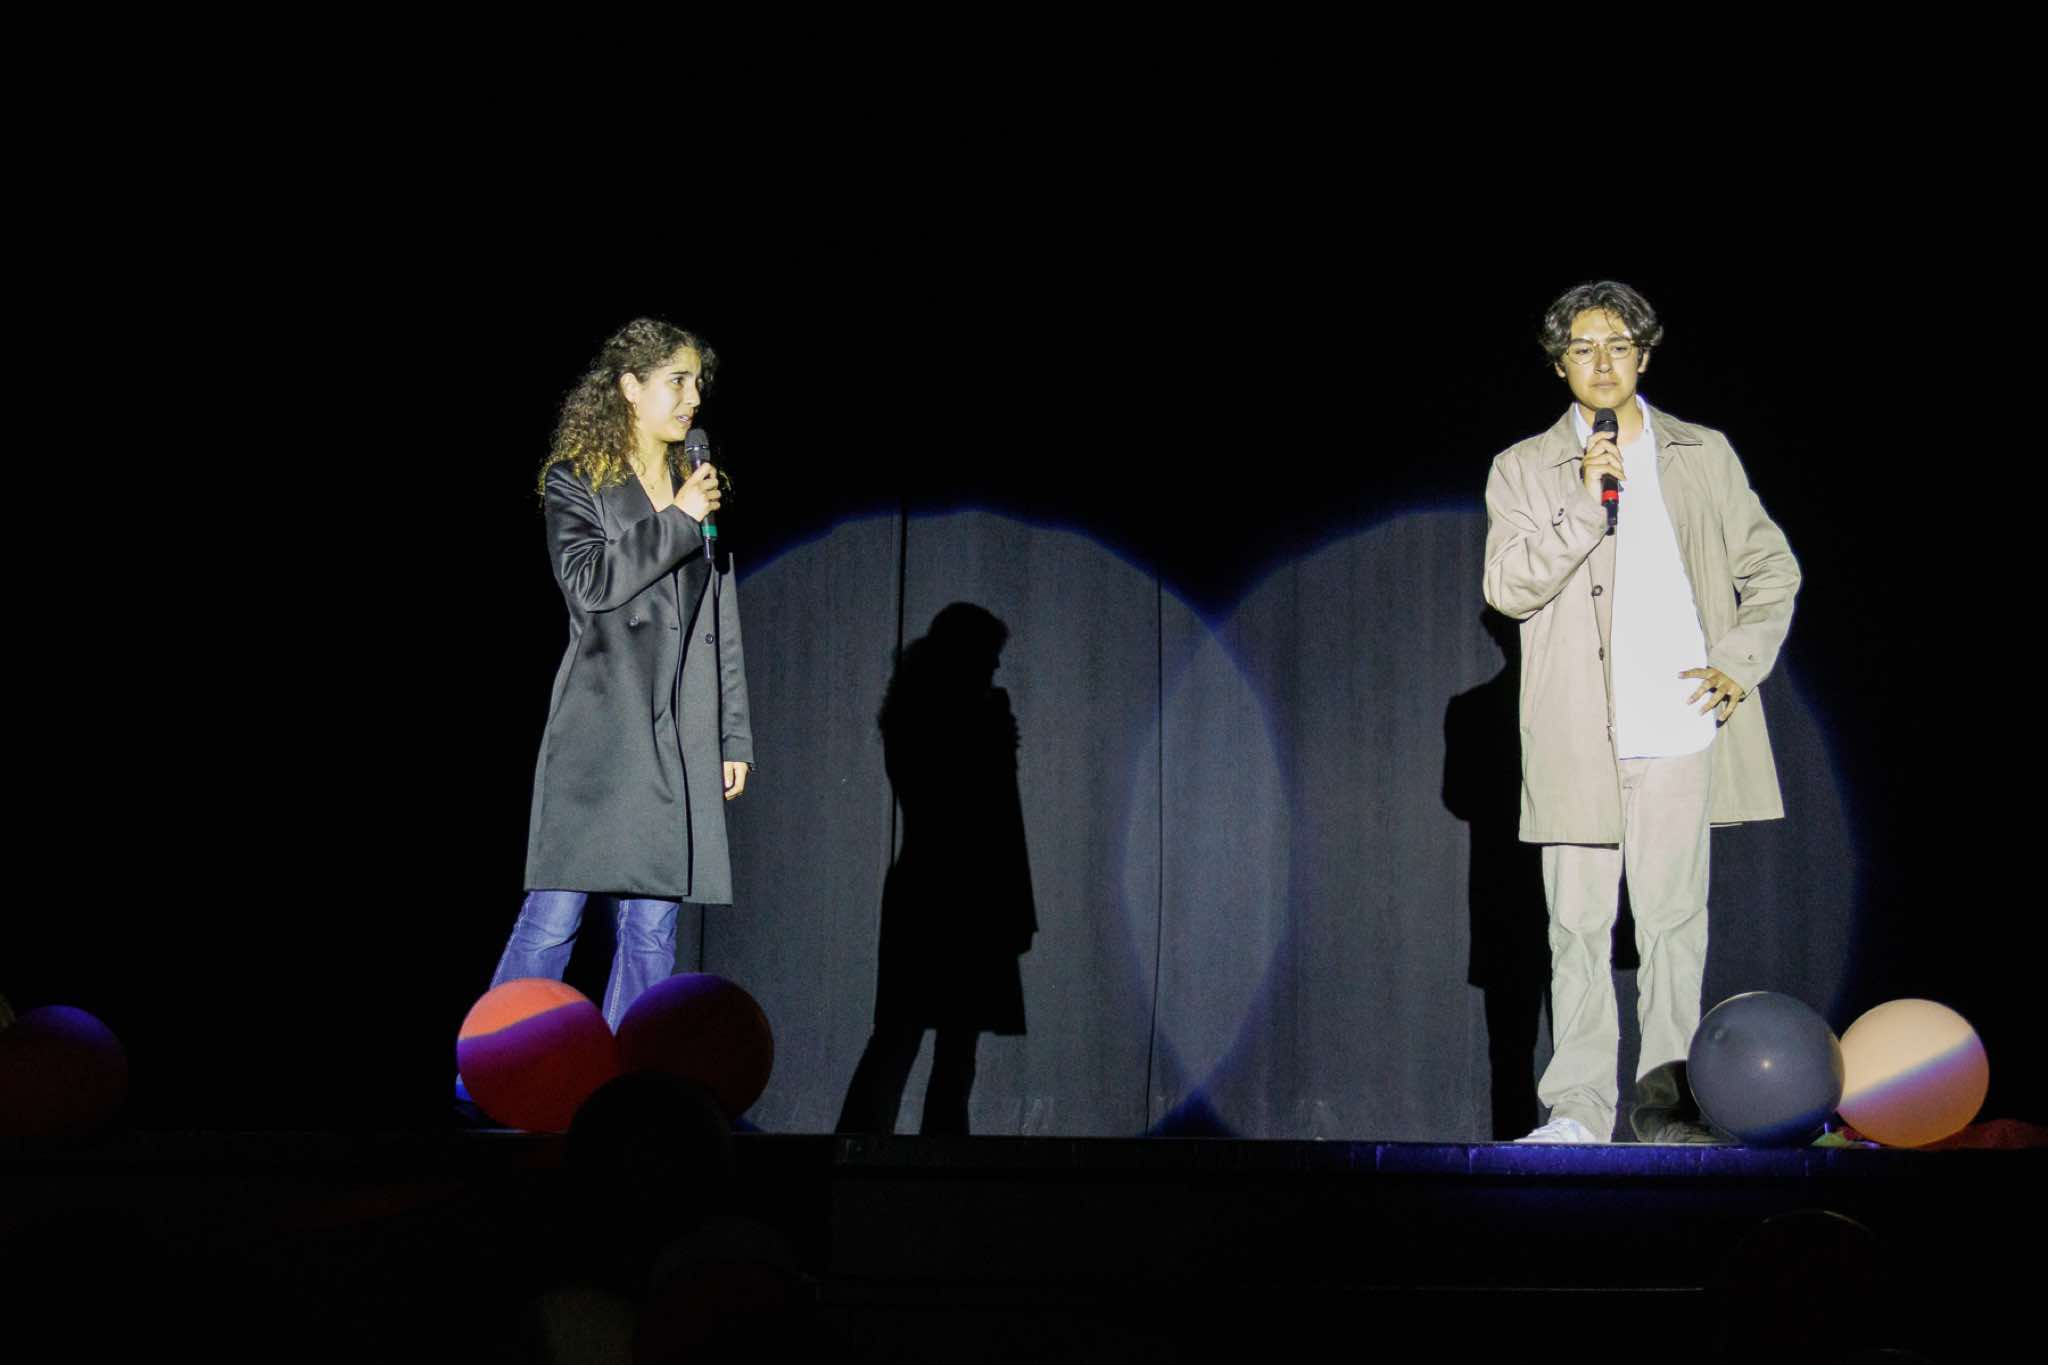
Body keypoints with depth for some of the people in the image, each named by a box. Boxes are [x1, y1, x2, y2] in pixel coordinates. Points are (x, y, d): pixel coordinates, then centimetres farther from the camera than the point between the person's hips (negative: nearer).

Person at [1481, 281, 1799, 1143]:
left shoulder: (1705, 457, 12)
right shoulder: (1523, 470, 8)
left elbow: (1772, 569, 17)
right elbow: (1505, 586, -4)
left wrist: (1739, 665, 4)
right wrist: (1583, 509, -14)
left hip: (1679, 727, 0)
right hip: (1577, 739, 0)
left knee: (1674, 923, 0)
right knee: (1578, 925, 0)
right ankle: (1579, 1110, 4)